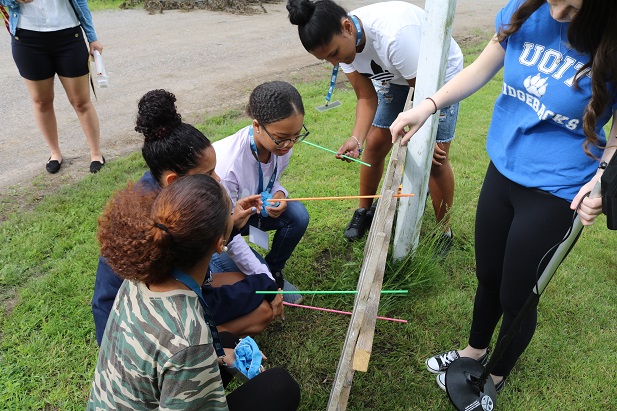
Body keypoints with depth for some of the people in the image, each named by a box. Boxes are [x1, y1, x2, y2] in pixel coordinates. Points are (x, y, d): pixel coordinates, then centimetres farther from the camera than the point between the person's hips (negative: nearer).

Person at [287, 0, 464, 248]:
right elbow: (367, 98, -14)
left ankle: (444, 233, 12)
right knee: (374, 143, 0)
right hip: (397, 76, 6)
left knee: (435, 159, -9)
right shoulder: (342, 42, -19)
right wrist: (356, 139, -31)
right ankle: (364, 210, 22)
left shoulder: (394, 35, -41)